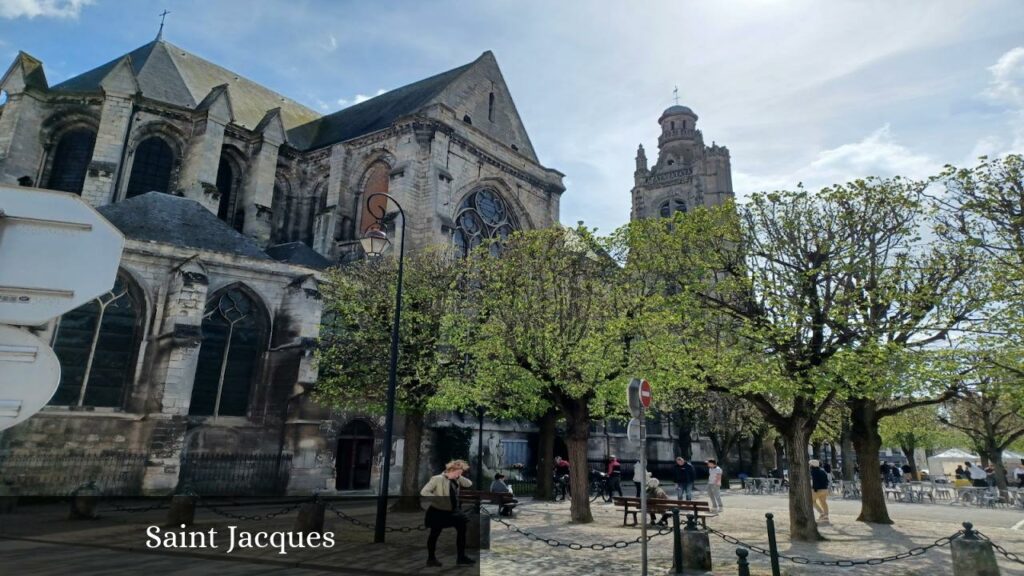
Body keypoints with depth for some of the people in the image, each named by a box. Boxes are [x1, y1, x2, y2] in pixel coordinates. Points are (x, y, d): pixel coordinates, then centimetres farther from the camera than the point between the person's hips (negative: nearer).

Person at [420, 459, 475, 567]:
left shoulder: (456, 480, 4)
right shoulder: (437, 479, -20)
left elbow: (469, 484, 5)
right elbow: (424, 492, -25)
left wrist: (459, 477, -8)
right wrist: (438, 500, -27)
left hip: (453, 511, 8)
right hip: (438, 512, -8)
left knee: (462, 530, 6)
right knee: (435, 534, 7)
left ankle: (461, 557, 17)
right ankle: (431, 558, 24)